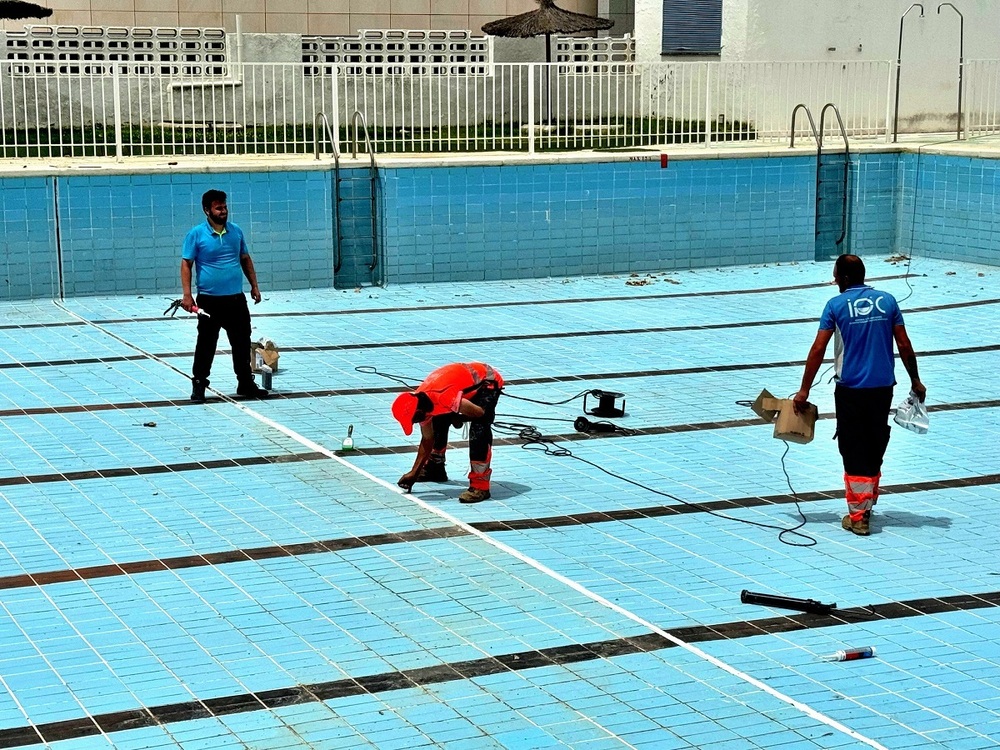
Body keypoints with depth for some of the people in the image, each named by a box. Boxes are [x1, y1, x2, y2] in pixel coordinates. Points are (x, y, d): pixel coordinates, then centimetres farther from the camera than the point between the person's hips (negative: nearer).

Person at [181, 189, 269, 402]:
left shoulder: (236, 231, 7)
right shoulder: (196, 235, -6)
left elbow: (246, 259, 17)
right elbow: (186, 264, -5)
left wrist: (254, 285, 11)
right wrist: (187, 295, -13)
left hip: (236, 299, 4)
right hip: (209, 300, -4)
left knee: (242, 344, 10)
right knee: (206, 345, 2)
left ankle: (246, 384, 21)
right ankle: (198, 385, 12)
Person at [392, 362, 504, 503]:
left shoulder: (443, 397, -39)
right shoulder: (419, 403, -11)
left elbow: (479, 412, -32)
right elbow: (427, 440, 2)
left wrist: (457, 419, -12)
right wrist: (414, 473, 0)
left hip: (488, 382, -8)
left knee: (478, 430, -25)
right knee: (438, 423, 12)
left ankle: (480, 486, -22)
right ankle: (435, 469, 32)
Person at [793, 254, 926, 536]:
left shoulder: (836, 305, -5)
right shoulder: (887, 301, 3)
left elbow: (818, 350, -7)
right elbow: (904, 346, 4)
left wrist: (804, 390, -2)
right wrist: (915, 381, 15)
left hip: (850, 389, -3)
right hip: (883, 387, 3)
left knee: (854, 452, 4)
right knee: (875, 449, 17)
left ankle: (858, 516, 4)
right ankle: (868, 503, 29)